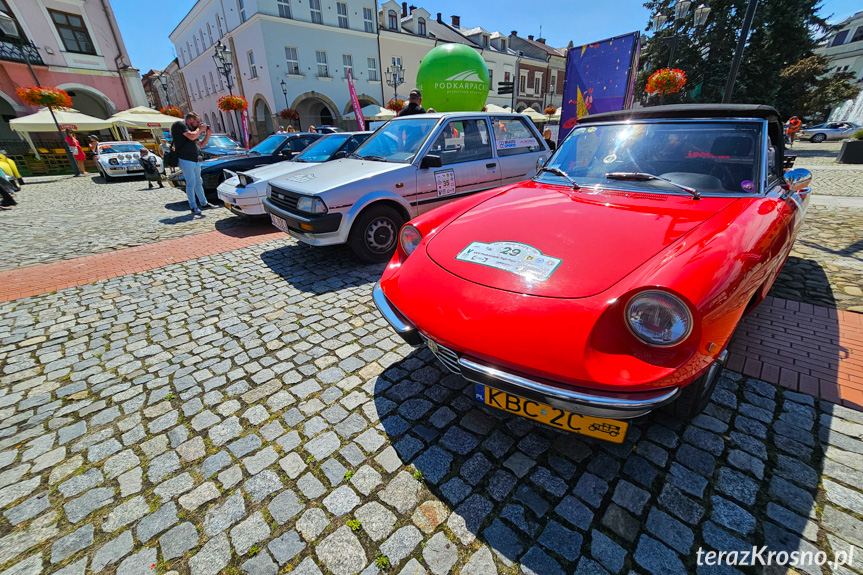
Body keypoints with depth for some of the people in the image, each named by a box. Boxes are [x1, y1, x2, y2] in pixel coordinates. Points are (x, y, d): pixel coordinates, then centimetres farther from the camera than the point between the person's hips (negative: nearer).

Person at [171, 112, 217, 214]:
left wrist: (207, 134, 13)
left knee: (198, 183, 15)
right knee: (191, 183, -10)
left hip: (195, 161, 9)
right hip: (185, 160, -9)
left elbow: (201, 144, 24)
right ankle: (193, 207, -7)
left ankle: (203, 203, 25)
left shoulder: (192, 130, 20)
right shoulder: (180, 125, -5)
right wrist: (200, 129, -4)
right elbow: (191, 136, -20)